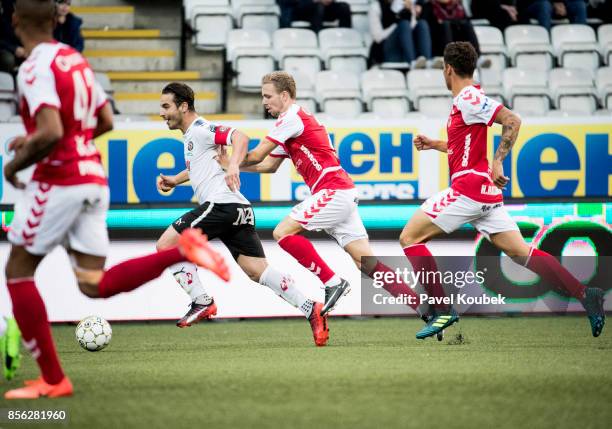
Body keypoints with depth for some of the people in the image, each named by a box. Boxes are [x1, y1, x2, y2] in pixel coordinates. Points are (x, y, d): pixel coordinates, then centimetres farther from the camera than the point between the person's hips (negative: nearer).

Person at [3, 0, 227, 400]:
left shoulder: (35, 67, -14)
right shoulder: (76, 59, 13)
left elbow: (50, 133, -26)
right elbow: (105, 122, 21)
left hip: (58, 182, -8)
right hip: (94, 178, 8)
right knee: (96, 284, 8)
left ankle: (53, 379, 6)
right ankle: (181, 250, -10)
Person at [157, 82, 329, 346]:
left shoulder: (199, 129, -4)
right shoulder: (190, 136, 26)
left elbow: (240, 137, -18)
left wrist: (233, 166, -33)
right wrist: (174, 181, 28)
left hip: (221, 203, -10)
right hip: (238, 208, 10)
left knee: (166, 245, -4)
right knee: (258, 271, 0)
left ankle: (202, 303, -5)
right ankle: (310, 309, -12)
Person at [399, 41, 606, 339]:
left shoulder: (468, 98, -11)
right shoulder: (467, 99, 17)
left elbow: (512, 120, -22)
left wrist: (497, 162, -23)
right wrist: (434, 145, 27)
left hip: (468, 188, -9)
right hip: (484, 192, 9)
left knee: (409, 237, -2)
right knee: (521, 253, 6)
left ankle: (443, 311, -7)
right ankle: (585, 295, -4)